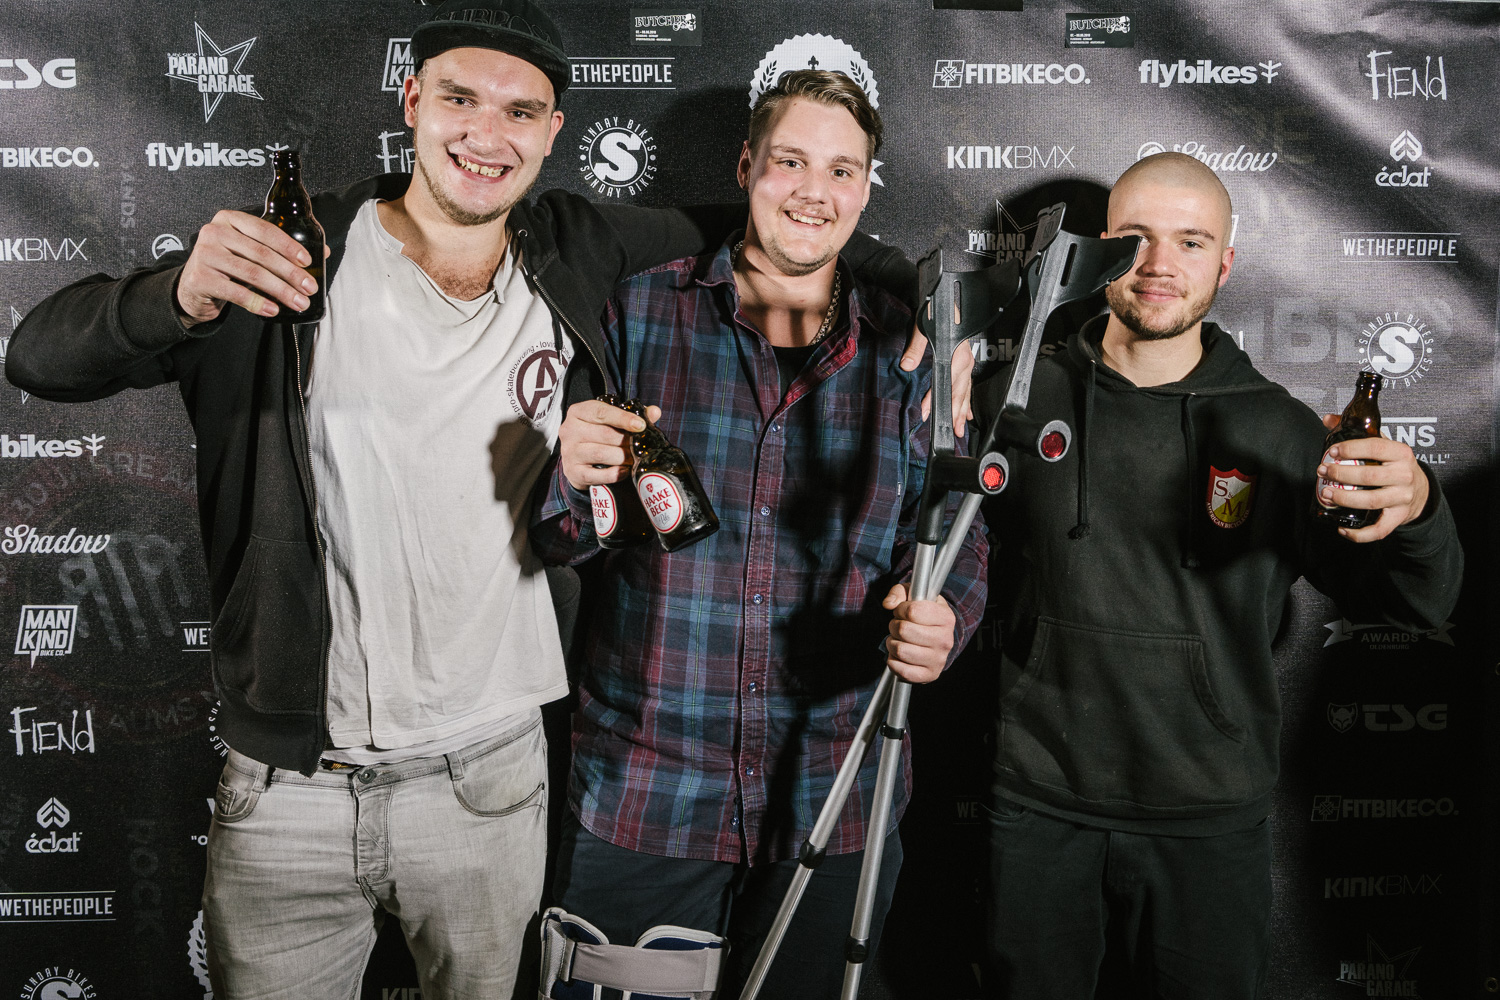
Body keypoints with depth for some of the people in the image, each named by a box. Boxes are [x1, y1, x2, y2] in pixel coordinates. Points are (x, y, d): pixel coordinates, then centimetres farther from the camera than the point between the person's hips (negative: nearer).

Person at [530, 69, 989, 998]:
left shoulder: (906, 352, 3)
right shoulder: (642, 313, -1)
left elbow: (957, 539, 6)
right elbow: (561, 541, 1)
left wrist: (940, 623, -16)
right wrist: (573, 481, -23)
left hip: (835, 808, 2)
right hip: (642, 797, -1)